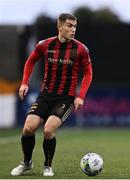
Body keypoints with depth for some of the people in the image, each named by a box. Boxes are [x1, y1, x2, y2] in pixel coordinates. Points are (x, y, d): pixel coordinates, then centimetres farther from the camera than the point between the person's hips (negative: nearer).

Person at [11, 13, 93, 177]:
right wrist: (25, 83, 4)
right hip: (45, 95, 3)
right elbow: (30, 61, 15)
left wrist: (80, 96, -8)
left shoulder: (80, 49, -8)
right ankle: (26, 162, 17)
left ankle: (47, 166, 3)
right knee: (28, 128, -10)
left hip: (66, 98, -3)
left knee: (48, 130, -21)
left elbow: (88, 73, 2)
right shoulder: (45, 45, -3)